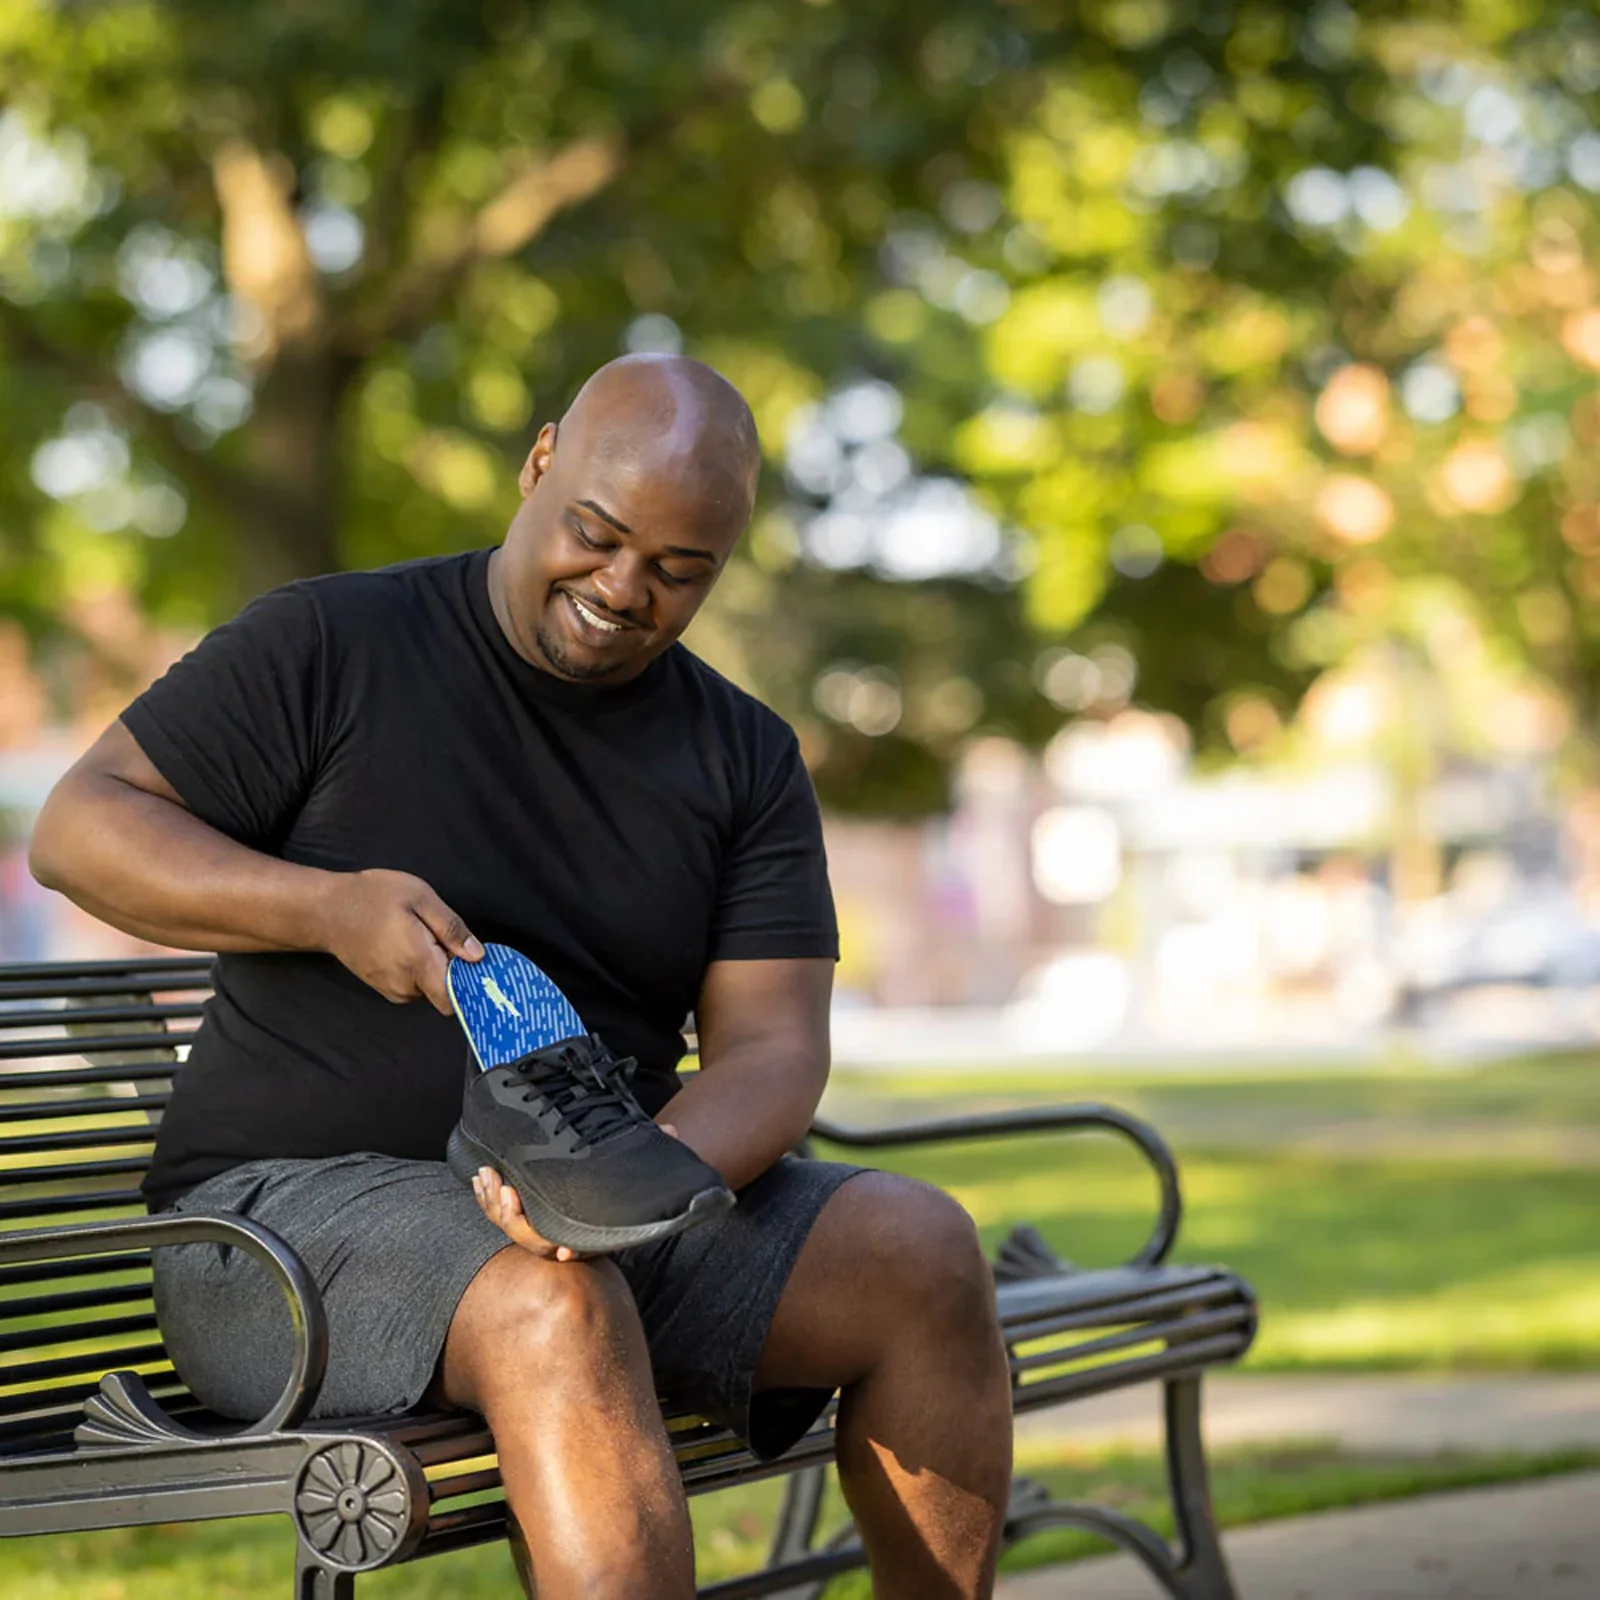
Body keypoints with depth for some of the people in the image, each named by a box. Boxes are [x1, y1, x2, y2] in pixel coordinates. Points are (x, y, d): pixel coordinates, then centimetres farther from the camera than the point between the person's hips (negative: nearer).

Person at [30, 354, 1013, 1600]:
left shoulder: (747, 758, 9)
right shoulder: (331, 646, -1)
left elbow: (772, 1047, 0)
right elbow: (81, 828, -2)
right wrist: (330, 908, -19)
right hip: (295, 1199, -4)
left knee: (923, 1248, -18)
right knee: (558, 1308, -36)